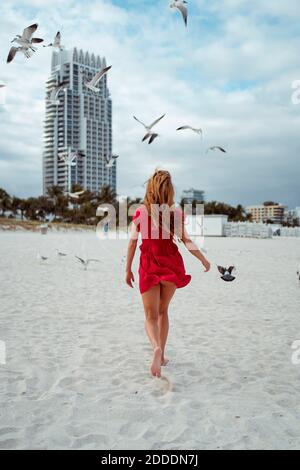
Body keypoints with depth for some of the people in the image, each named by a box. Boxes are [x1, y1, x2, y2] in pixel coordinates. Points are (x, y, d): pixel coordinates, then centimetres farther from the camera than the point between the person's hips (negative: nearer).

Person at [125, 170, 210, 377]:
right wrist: (204, 260, 10)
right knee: (162, 311, 19)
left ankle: (157, 348, -24)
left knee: (151, 315, 4)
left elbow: (132, 243, -3)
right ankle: (161, 356, 25)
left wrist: (128, 269, 6)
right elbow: (187, 241, -3)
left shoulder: (141, 212, -5)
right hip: (172, 264, 2)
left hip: (149, 266, -2)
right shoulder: (176, 212, -2)